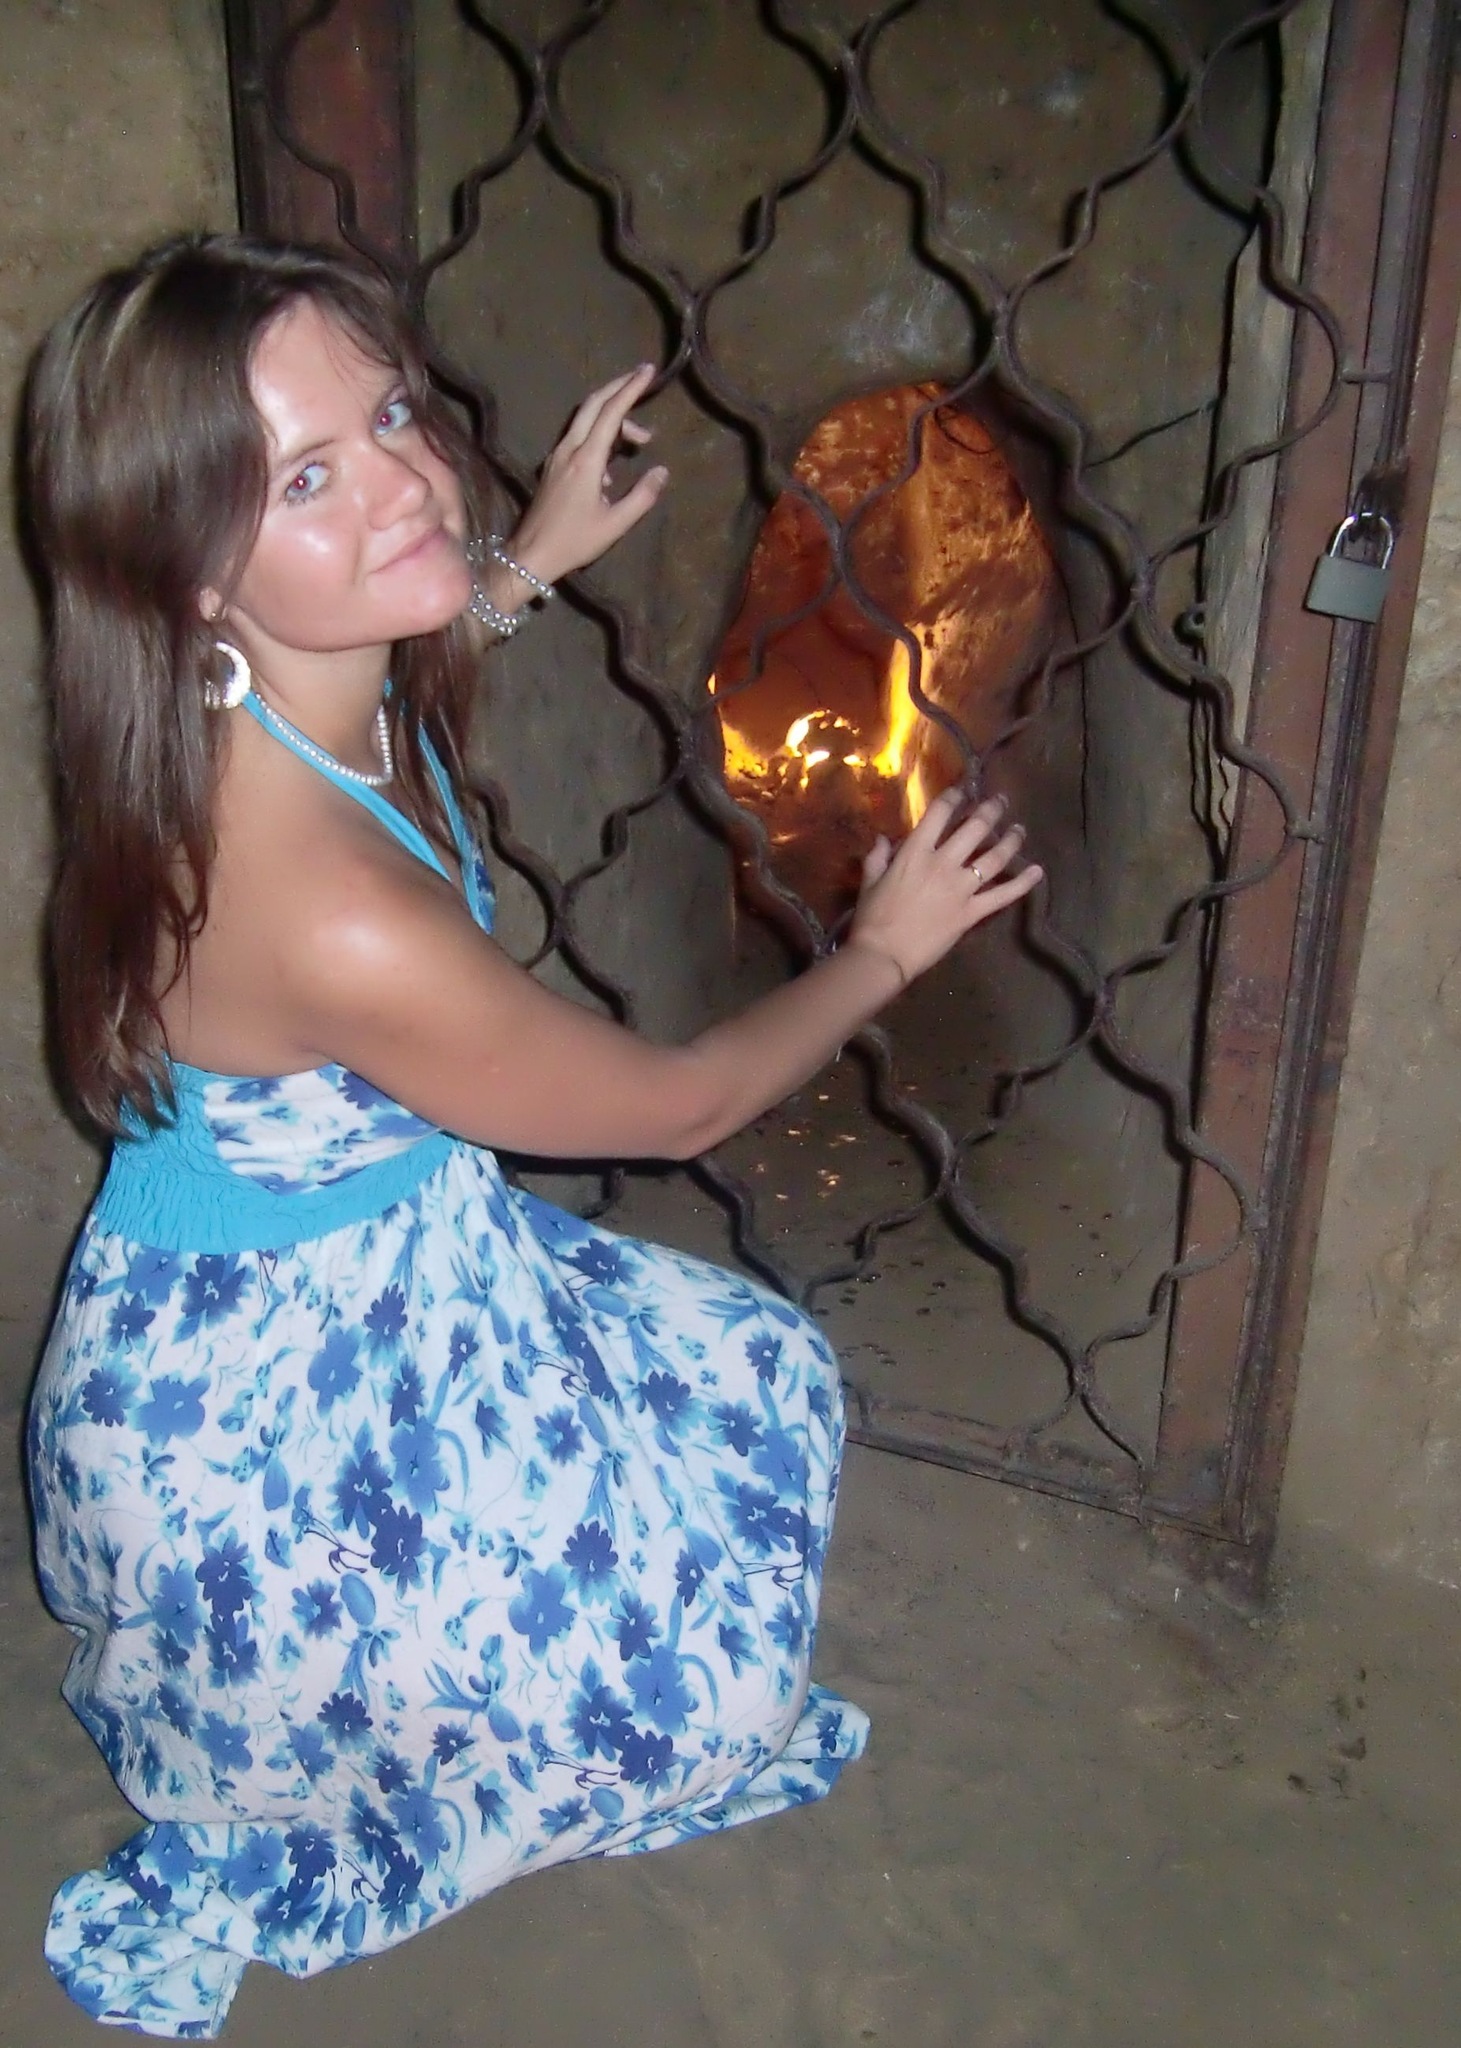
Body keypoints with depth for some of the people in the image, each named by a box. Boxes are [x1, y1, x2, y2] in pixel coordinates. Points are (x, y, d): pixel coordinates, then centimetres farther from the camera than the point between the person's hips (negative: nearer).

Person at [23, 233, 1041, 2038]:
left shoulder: (307, 692, -14)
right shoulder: (332, 918, -39)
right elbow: (678, 1109, -22)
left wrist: (525, 562, 13)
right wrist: (884, 948, -6)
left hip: (399, 1270, 8)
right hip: (254, 1418, -8)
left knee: (756, 1381, 17)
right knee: (692, 1680, 4)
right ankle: (207, 1896, 26)